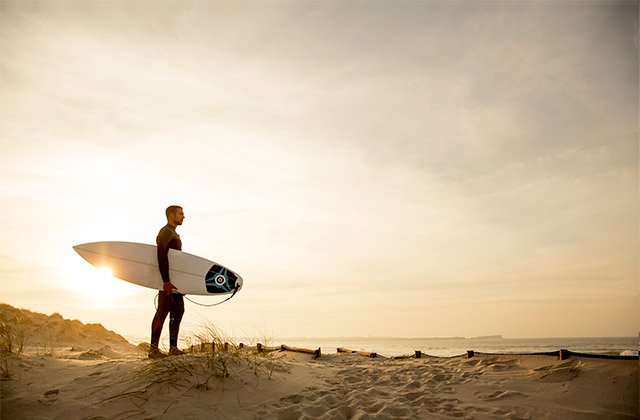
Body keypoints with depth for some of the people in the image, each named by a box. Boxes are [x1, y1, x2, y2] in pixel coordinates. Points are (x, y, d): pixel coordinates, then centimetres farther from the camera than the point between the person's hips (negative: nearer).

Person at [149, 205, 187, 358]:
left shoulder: (173, 234, 21)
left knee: (178, 311, 10)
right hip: (167, 280, -10)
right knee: (162, 312, -7)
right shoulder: (165, 233, -10)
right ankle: (153, 349, 0)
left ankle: (173, 347, 16)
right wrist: (166, 281, -26)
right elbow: (161, 257, -20)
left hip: (175, 280, 10)